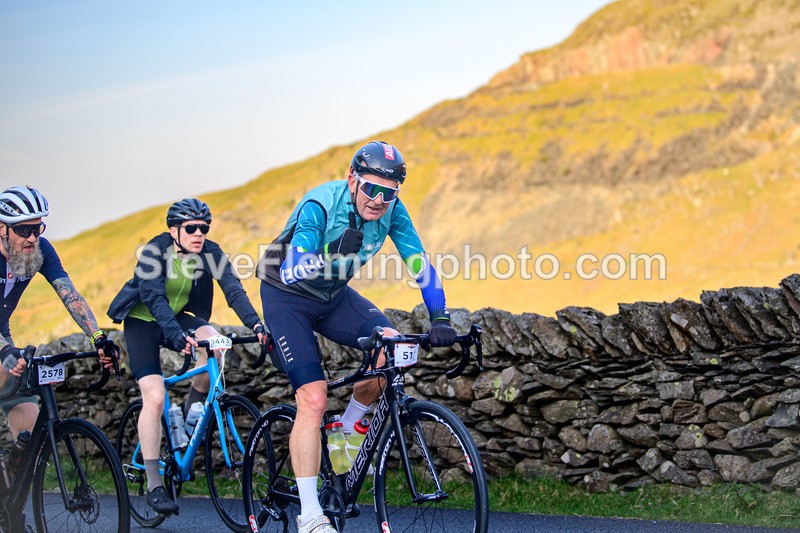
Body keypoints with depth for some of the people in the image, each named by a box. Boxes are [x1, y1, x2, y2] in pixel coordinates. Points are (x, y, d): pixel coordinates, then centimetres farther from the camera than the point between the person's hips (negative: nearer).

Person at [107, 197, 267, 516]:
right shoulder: (154, 253, -23)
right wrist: (176, 334, -50)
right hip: (142, 322, -3)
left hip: (178, 317, 4)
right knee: (154, 397, -19)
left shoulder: (210, 254, -13)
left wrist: (255, 323, -40)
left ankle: (191, 411, -4)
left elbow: (233, 290, -22)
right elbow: (155, 297, -34)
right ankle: (153, 485, -15)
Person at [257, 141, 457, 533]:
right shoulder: (320, 205, -31)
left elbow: (419, 263, -14)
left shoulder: (391, 211, -16)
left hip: (333, 295, 5)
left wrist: (440, 320, -25)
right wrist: (333, 256, -54)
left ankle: (347, 431, 5)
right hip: (286, 296, -5)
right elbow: (290, 271, -37)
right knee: (313, 398, -18)